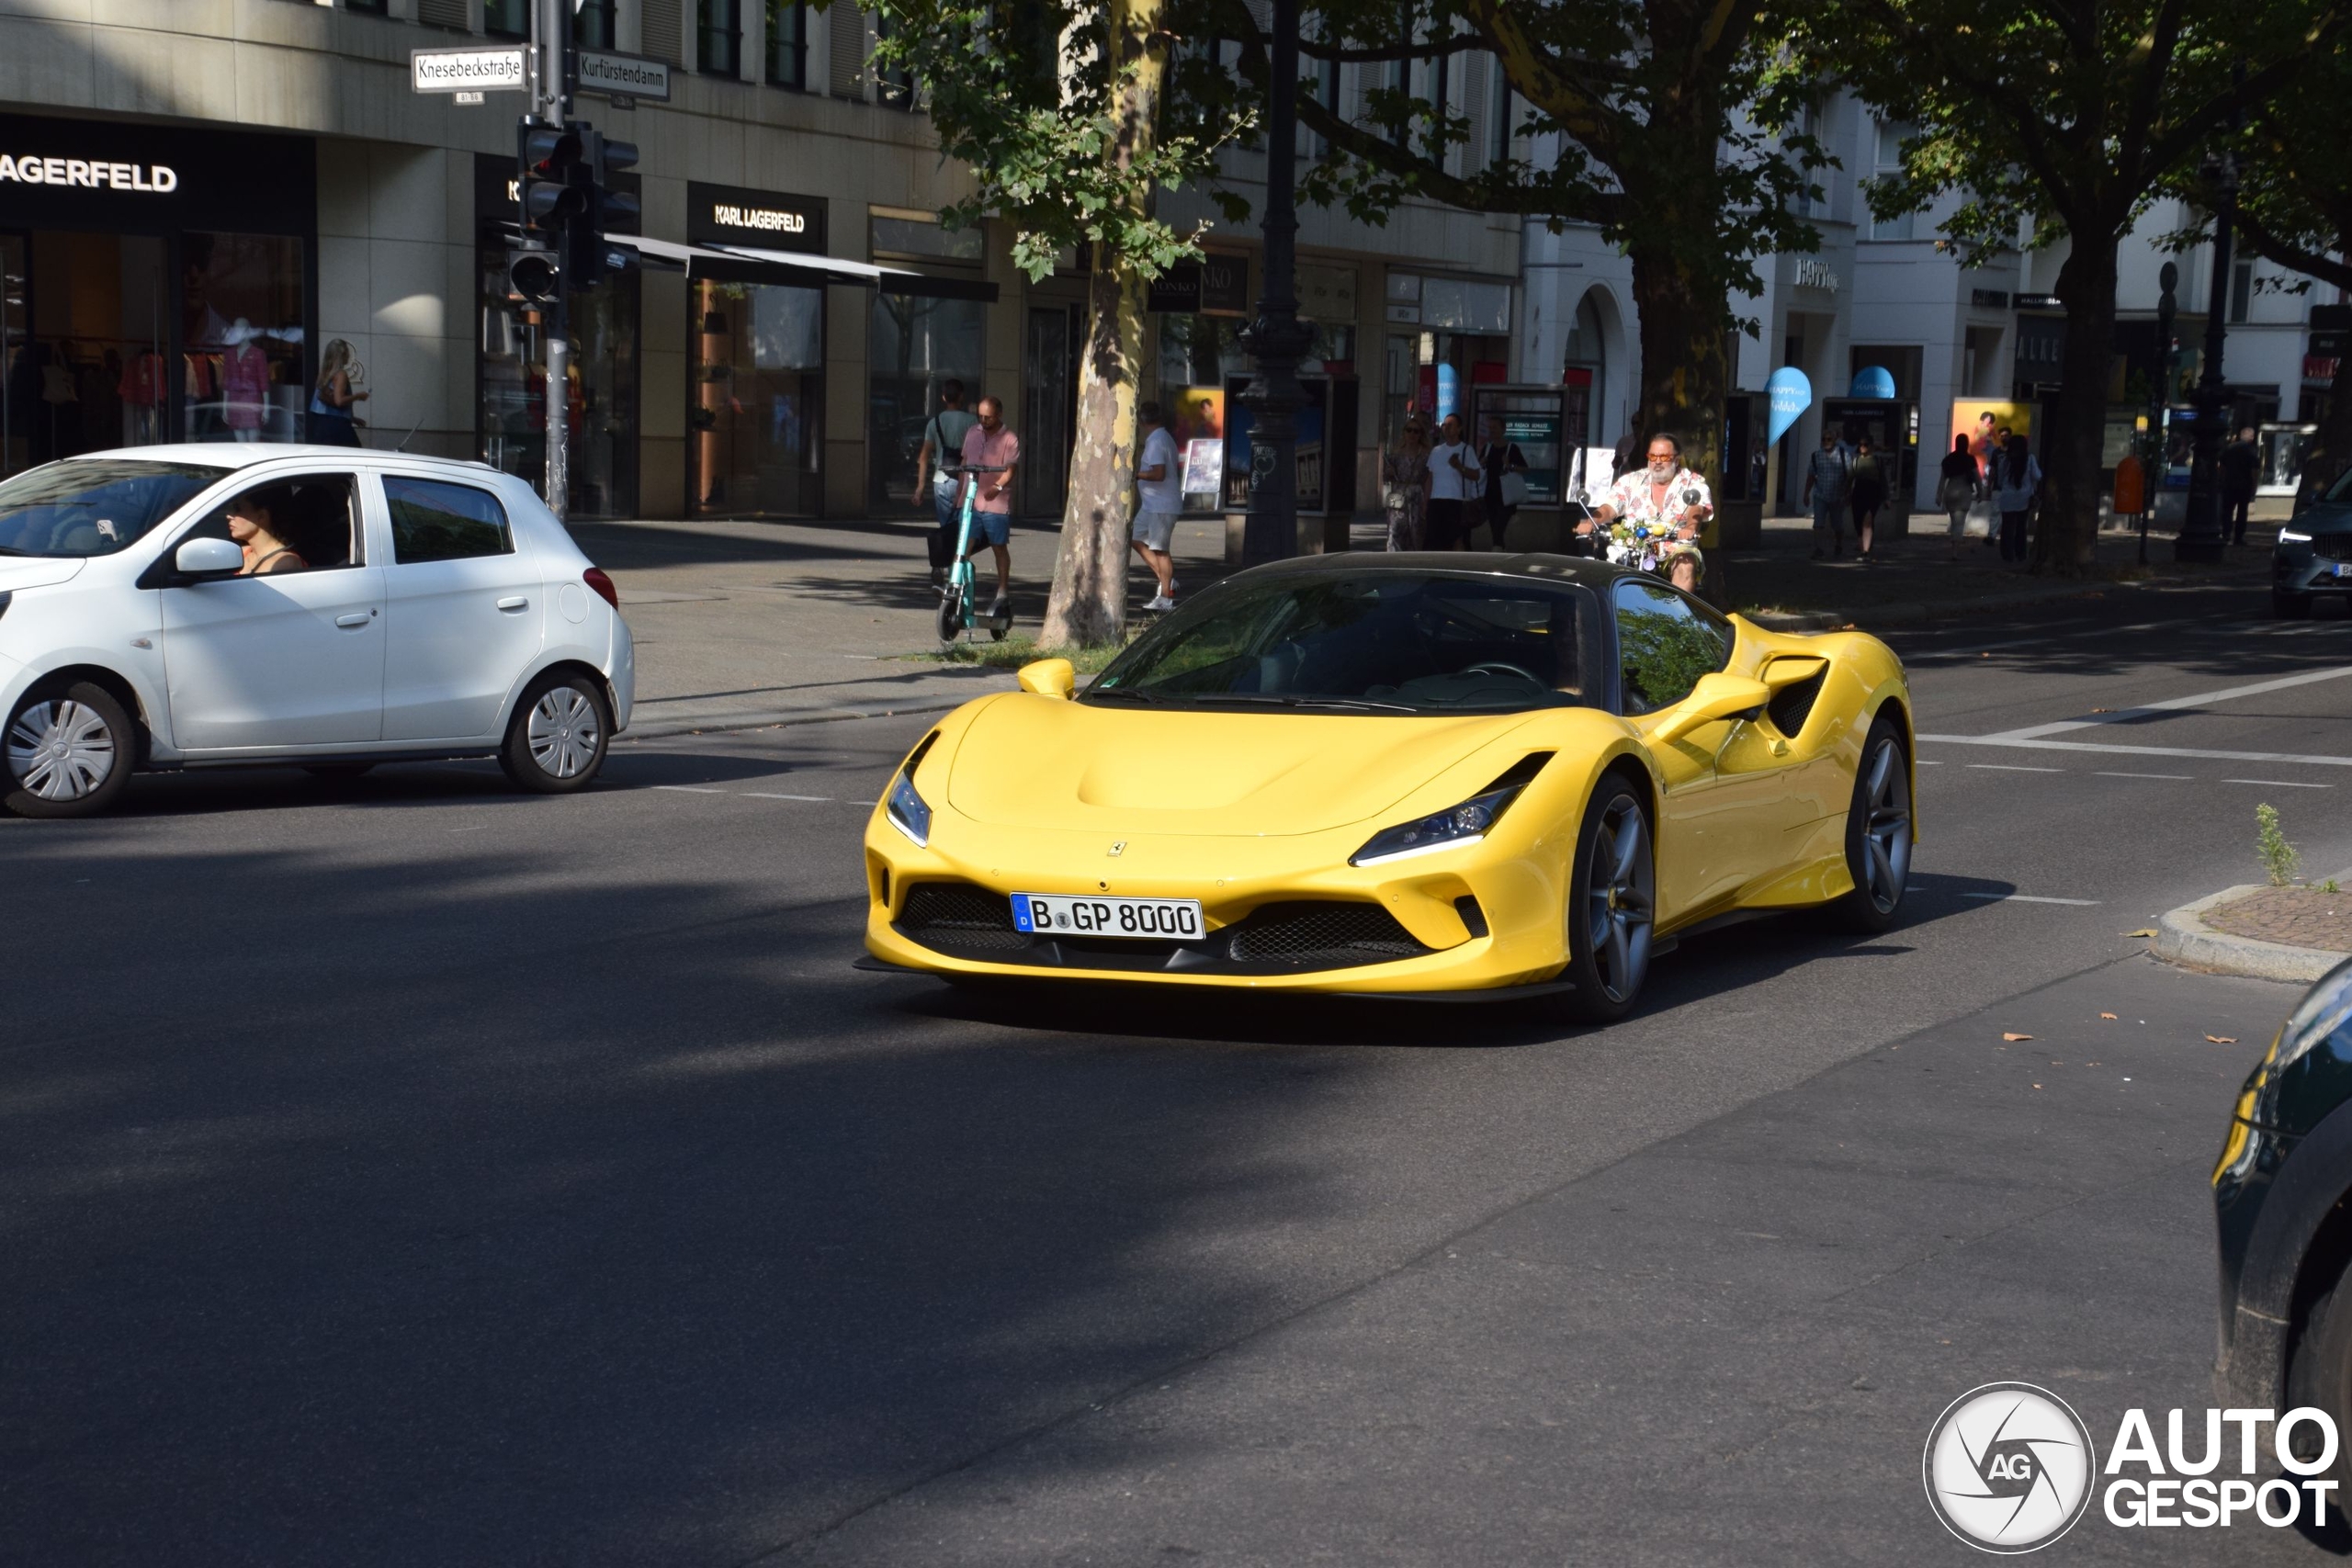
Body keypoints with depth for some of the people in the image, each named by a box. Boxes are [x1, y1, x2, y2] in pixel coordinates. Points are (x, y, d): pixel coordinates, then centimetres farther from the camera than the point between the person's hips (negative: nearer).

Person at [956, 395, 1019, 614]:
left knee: (999, 546, 4)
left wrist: (998, 487, -32)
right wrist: (959, 492, 21)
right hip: (970, 501, 4)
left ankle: (1003, 591, 11)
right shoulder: (972, 433, 13)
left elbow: (1010, 470, -13)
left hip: (996, 503, -4)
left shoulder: (1009, 440, -3)